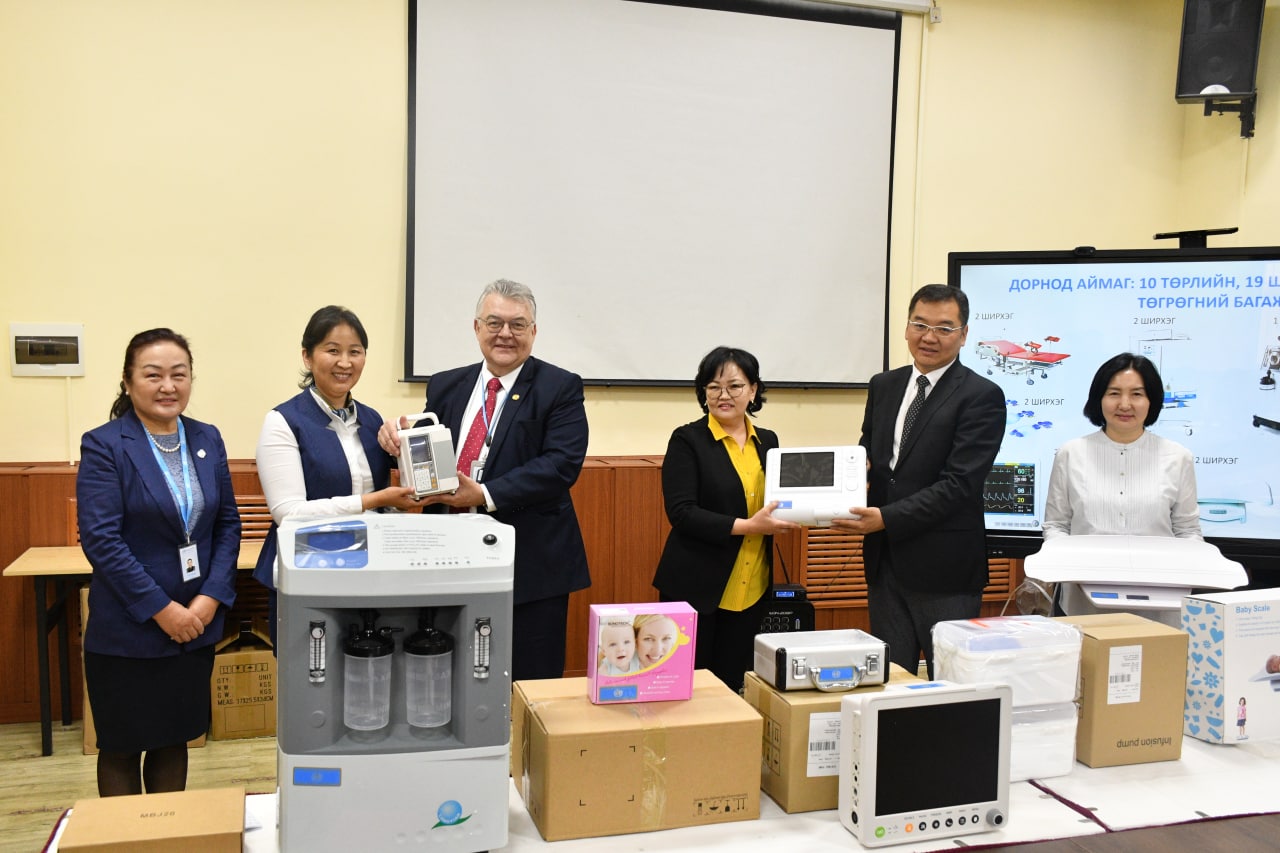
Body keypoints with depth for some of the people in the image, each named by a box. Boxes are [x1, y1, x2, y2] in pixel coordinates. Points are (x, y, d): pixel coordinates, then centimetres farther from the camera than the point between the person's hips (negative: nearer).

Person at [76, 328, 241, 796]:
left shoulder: (207, 439, 5)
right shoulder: (103, 445, -10)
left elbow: (228, 524, 6)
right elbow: (100, 539, -15)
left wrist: (209, 599, -7)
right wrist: (162, 609, -16)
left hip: (196, 622, 4)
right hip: (127, 630, -4)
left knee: (174, 739, 16)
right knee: (122, 748, 10)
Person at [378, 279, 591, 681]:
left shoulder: (561, 388, -3)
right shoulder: (445, 386, 12)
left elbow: (562, 465, -14)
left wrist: (484, 495, -20)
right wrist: (401, 439, -8)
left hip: (530, 565, -4)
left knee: (529, 686, 5)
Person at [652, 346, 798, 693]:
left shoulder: (767, 441, 10)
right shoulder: (687, 440, -6)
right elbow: (681, 512, -15)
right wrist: (745, 526, -21)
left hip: (752, 589, 5)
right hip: (697, 588, -4)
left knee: (735, 685, 11)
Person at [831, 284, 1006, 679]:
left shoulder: (982, 396, -9)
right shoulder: (883, 386, 11)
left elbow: (959, 484, -16)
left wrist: (886, 518, -22)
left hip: (944, 567, -5)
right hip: (885, 560, 6)